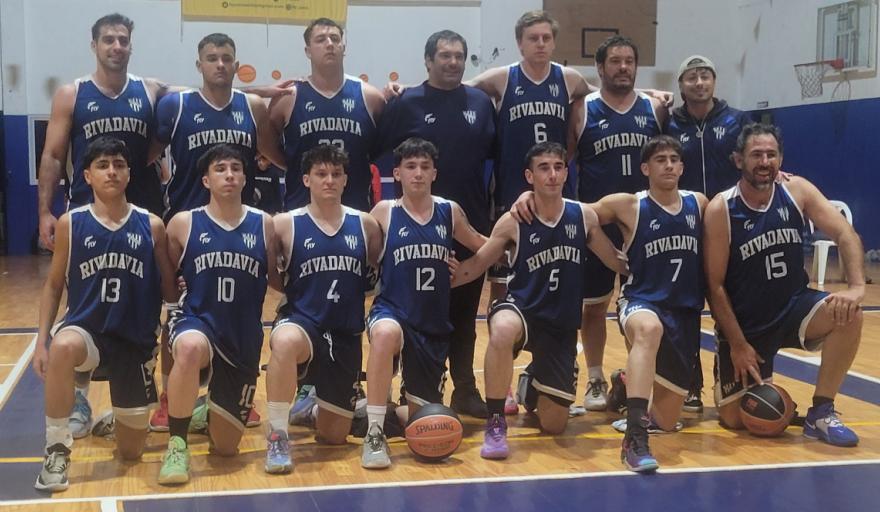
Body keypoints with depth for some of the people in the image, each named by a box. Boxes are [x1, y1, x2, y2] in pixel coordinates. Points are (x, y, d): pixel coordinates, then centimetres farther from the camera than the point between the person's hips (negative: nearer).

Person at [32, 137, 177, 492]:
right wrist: (41, 341, -5)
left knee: (131, 452, 7)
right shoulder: (70, 224, -3)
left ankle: (120, 417, 46)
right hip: (85, 329, -1)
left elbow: (169, 290, 2)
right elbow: (53, 287, 3)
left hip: (136, 340, 1)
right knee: (63, 347, -41)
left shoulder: (151, 226, -2)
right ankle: (57, 449, -21)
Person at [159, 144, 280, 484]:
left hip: (244, 339, 2)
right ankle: (177, 444, -22)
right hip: (196, 322, -2)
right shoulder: (183, 224, -2)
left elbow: (277, 280, 9)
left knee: (226, 447, 6)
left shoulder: (263, 224, 2)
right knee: (191, 348, -43)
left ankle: (207, 413, 44)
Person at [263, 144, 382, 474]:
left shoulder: (365, 224, 4)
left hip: (346, 335, 3)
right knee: (285, 341, -42)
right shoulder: (286, 224, -3)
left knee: (334, 436, 8)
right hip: (301, 322, -3)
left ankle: (315, 405, 45)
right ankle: (277, 436, -25)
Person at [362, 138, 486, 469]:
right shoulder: (384, 212, -3)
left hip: (435, 324, 4)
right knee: (386, 334, -42)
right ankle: (374, 433, -29)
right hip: (393, 311, -3)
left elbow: (485, 247, 17)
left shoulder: (450, 212, 4)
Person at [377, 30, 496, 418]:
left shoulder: (481, 102, 7)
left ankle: (466, 390, 21)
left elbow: (495, 153, 10)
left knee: (465, 311, 11)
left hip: (471, 224, 3)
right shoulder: (406, 103, -2)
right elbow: (377, 151, -7)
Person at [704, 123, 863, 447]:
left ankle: (821, 413, -13)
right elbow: (715, 285, -13)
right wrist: (738, 344, -15)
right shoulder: (721, 210, -15)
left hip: (794, 307, 3)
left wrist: (856, 287, -30)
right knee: (734, 419, -5)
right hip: (744, 324, -2)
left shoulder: (797, 191, -6)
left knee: (848, 313, -28)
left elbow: (845, 234, -12)